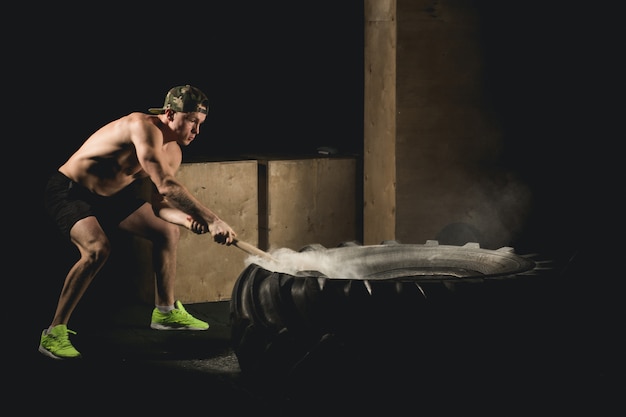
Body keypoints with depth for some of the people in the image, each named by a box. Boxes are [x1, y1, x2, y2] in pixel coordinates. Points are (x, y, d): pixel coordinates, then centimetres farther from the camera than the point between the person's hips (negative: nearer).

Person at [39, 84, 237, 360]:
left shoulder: (173, 152, -1)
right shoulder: (145, 128, -30)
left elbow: (159, 204, 1)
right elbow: (166, 185, -40)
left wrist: (186, 219, -22)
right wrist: (211, 220, -44)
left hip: (109, 195, 10)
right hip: (67, 191, -10)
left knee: (167, 231, 14)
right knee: (97, 250, -32)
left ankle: (165, 312, 29)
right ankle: (53, 334, -22)